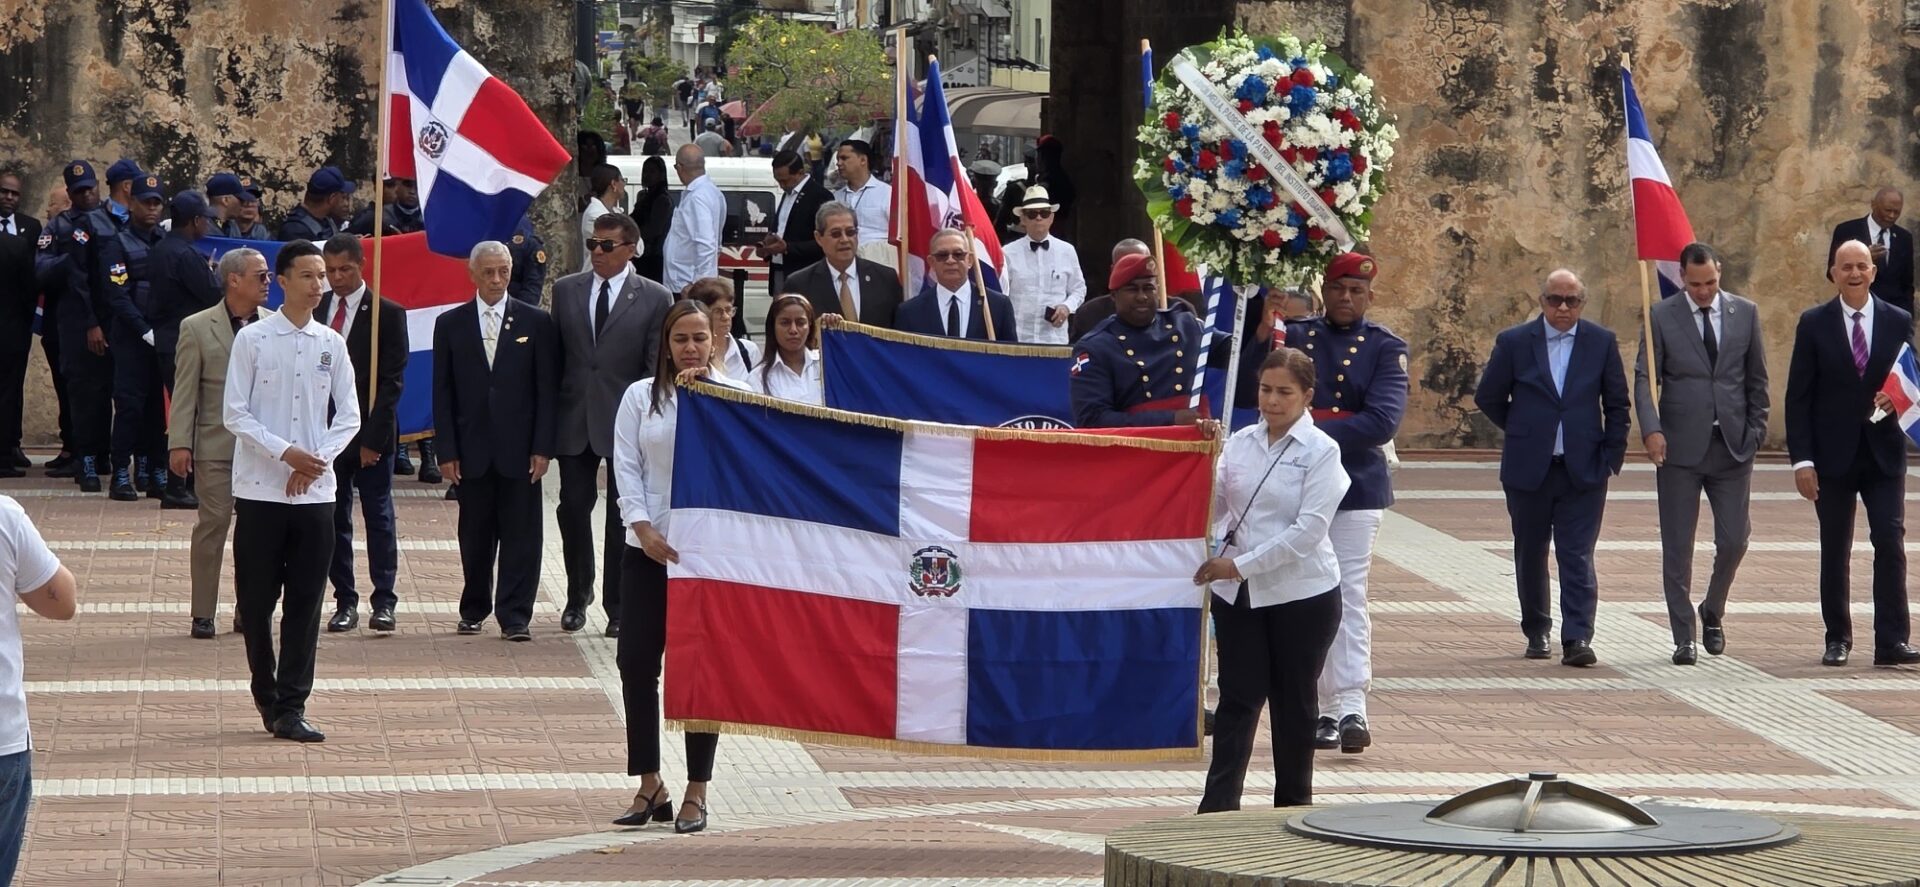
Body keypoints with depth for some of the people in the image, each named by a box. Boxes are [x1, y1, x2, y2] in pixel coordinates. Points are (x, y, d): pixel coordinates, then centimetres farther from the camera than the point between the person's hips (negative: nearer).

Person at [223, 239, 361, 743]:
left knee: (305, 602, 0)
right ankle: (267, 696, 20)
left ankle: (290, 707, 2)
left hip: (315, 491, 2)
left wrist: (319, 460, -8)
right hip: (260, 488, -2)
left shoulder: (331, 344, 6)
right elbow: (235, 414, -5)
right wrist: (286, 453, -15)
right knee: (256, 600, 3)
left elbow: (349, 416, 8)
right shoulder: (252, 340, -3)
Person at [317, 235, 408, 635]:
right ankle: (345, 602, 10)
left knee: (379, 519, 1)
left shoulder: (387, 314, -4)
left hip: (370, 434, -3)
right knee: (333, 521, 5)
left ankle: (383, 601, 4)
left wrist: (373, 437, -12)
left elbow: (392, 381, -7)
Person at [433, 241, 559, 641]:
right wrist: (447, 451, -2)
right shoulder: (450, 324, 6)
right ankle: (473, 609, 21)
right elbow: (443, 393, 5)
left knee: (520, 535, -2)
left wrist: (542, 447, -6)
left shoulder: (536, 323, 3)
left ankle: (515, 615, 1)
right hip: (472, 450, 1)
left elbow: (547, 390, 1)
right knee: (474, 535, 8)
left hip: (519, 448, -1)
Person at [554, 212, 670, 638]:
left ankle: (618, 606, 13)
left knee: (623, 515, 4)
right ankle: (578, 595, 24)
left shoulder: (655, 299, -2)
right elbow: (554, 354, 9)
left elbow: (658, 368, -2)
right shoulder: (566, 290, 7)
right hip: (575, 419, 2)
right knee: (573, 507, 5)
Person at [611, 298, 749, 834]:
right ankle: (649, 786, 10)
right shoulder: (640, 397, 8)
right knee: (636, 660, -1)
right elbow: (626, 467, 2)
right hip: (649, 548, 2)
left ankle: (697, 791, 6)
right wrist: (644, 530, -10)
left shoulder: (734, 397, 4)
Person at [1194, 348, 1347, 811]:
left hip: (1303, 594, -3)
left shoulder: (1320, 451, -7)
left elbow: (1309, 529, -14)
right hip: (1238, 596, 3)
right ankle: (1217, 807, -6)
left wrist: (1241, 564, -16)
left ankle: (1293, 804, 18)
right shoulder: (1240, 443, 7)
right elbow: (1216, 507, 7)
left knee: (1293, 701, 7)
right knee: (1237, 699, -2)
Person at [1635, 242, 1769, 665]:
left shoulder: (1745, 313, 6)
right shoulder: (1662, 316, -1)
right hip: (1679, 447, -2)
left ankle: (1712, 614, 27)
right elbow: (1644, 377, -4)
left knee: (1734, 540, 1)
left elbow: (1757, 377, 11)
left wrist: (1755, 430, 3)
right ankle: (1683, 637, 7)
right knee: (1677, 547, 0)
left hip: (1733, 445, 2)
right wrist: (1651, 429, -18)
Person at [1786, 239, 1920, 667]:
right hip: (1833, 455, -1)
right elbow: (1798, 396, -1)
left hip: (1884, 452, 1)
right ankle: (1838, 639, 16)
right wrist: (1802, 459, -8)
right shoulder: (1814, 323, 0)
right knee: (1835, 551, 6)